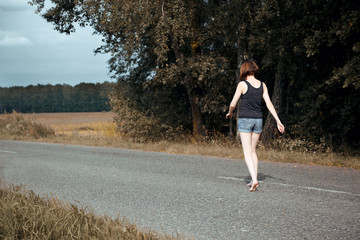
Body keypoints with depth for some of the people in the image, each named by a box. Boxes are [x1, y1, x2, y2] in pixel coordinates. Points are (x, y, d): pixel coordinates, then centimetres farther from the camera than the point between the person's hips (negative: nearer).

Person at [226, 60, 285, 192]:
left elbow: (233, 104, -4)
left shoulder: (242, 84, -9)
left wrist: (230, 113, 17)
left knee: (247, 152, -4)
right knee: (253, 151, 16)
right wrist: (278, 121, 4)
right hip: (258, 119, 5)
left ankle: (254, 179, -19)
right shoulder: (262, 85, 4)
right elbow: (269, 104, 1)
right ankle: (254, 180, 17)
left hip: (245, 119, -5)